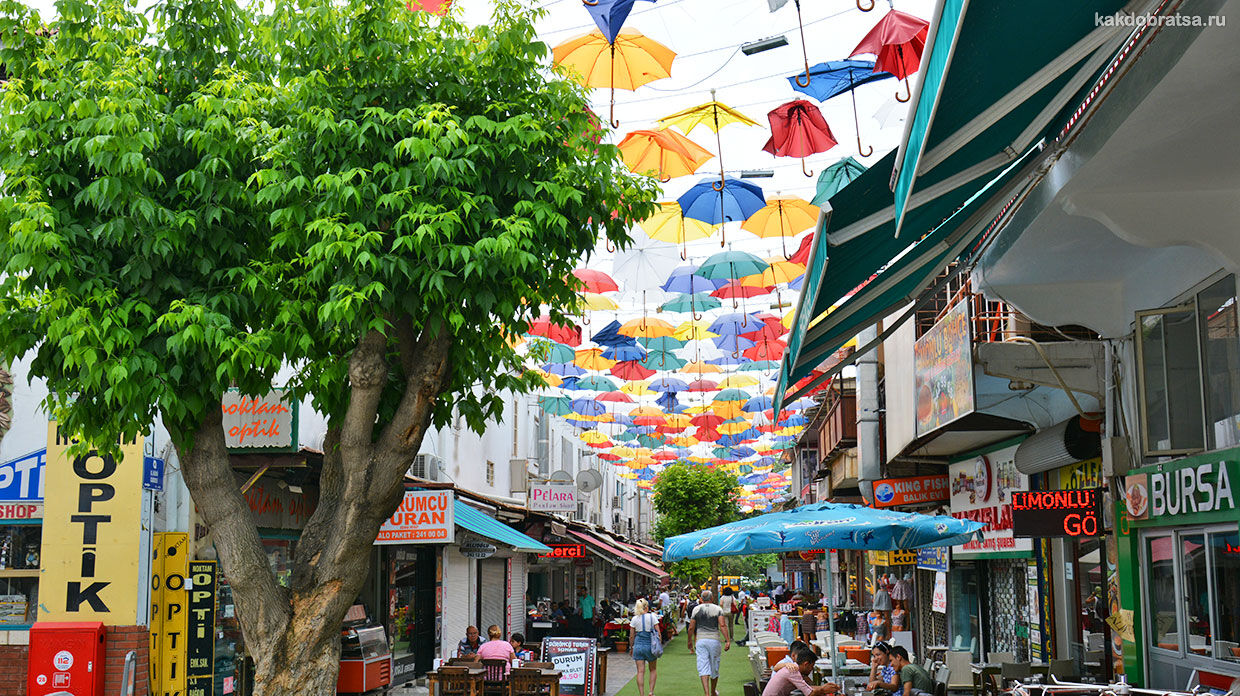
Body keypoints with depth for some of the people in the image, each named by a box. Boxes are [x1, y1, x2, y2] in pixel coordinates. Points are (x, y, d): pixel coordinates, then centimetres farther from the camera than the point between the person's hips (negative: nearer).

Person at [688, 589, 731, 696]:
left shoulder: (696, 609, 5)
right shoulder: (718, 609, 2)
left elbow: (691, 627, 4)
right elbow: (722, 625, -9)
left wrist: (690, 641, 16)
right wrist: (727, 640, -11)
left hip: (700, 640, 0)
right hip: (714, 640, 0)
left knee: (703, 668, -4)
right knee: (714, 667, 15)